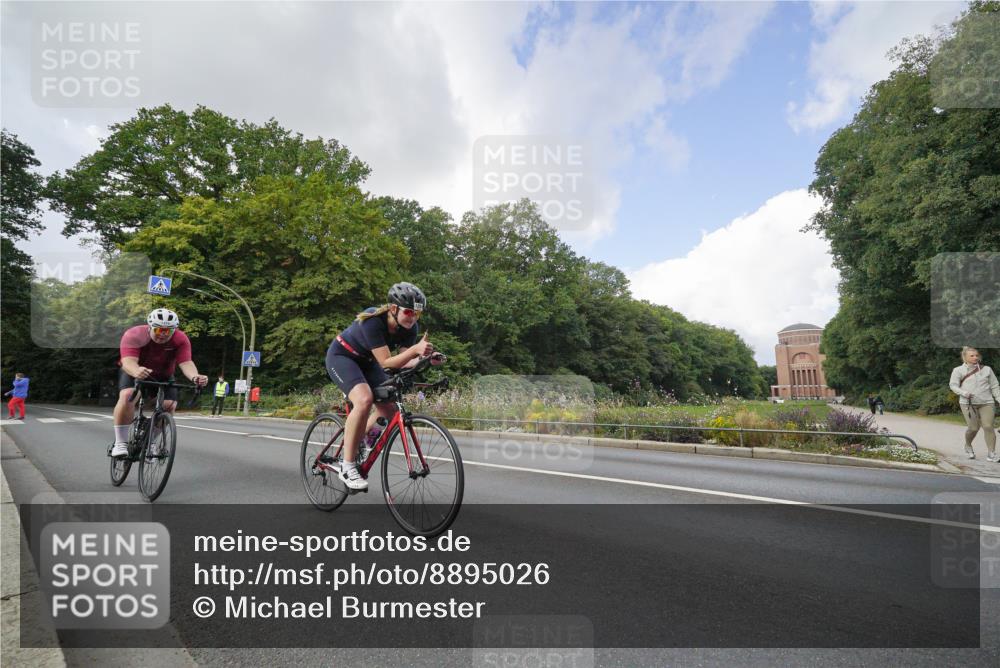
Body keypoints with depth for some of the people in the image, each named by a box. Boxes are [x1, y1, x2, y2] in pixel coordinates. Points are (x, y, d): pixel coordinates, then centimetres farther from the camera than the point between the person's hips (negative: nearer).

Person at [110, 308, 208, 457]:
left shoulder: (180, 339, -23)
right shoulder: (134, 335, -28)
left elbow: (186, 363, -35)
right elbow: (128, 361, -41)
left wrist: (195, 377, -56)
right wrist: (137, 372, -64)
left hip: (162, 377, 2)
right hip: (134, 373, -2)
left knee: (169, 405, -17)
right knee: (127, 396, -30)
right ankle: (120, 443, -18)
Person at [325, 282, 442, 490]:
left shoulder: (410, 328, -16)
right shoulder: (372, 321, -34)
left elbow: (403, 362, -13)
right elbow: (386, 362, -36)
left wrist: (425, 358, -32)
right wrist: (415, 349, -48)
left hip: (366, 361, 7)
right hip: (341, 356, -7)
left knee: (390, 408, -6)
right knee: (364, 400, -31)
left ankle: (357, 446, 21)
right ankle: (347, 467, -18)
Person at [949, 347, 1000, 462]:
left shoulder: (987, 369, 11)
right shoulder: (958, 370, 3)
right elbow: (953, 385, 0)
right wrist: (963, 393, -17)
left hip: (986, 403, 2)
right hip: (968, 403, -2)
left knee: (988, 427, -9)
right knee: (973, 428, -5)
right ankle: (968, 446, 23)